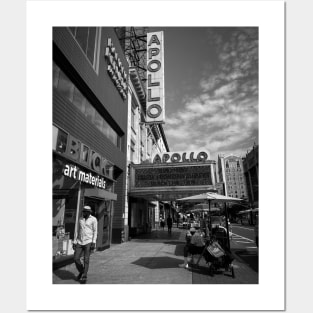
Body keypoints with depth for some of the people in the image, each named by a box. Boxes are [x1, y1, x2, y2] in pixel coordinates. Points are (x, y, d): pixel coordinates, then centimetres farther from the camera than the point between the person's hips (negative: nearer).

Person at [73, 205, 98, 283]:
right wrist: (74, 242, 8)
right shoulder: (80, 219, 8)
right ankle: (81, 272, 27)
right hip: (80, 242, 5)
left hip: (88, 242, -5)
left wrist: (93, 243, -17)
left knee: (86, 260, -7)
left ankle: (84, 277, 10)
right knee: (76, 259, 1)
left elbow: (95, 232, -9)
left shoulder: (93, 219, -7)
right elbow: (78, 231, 12)